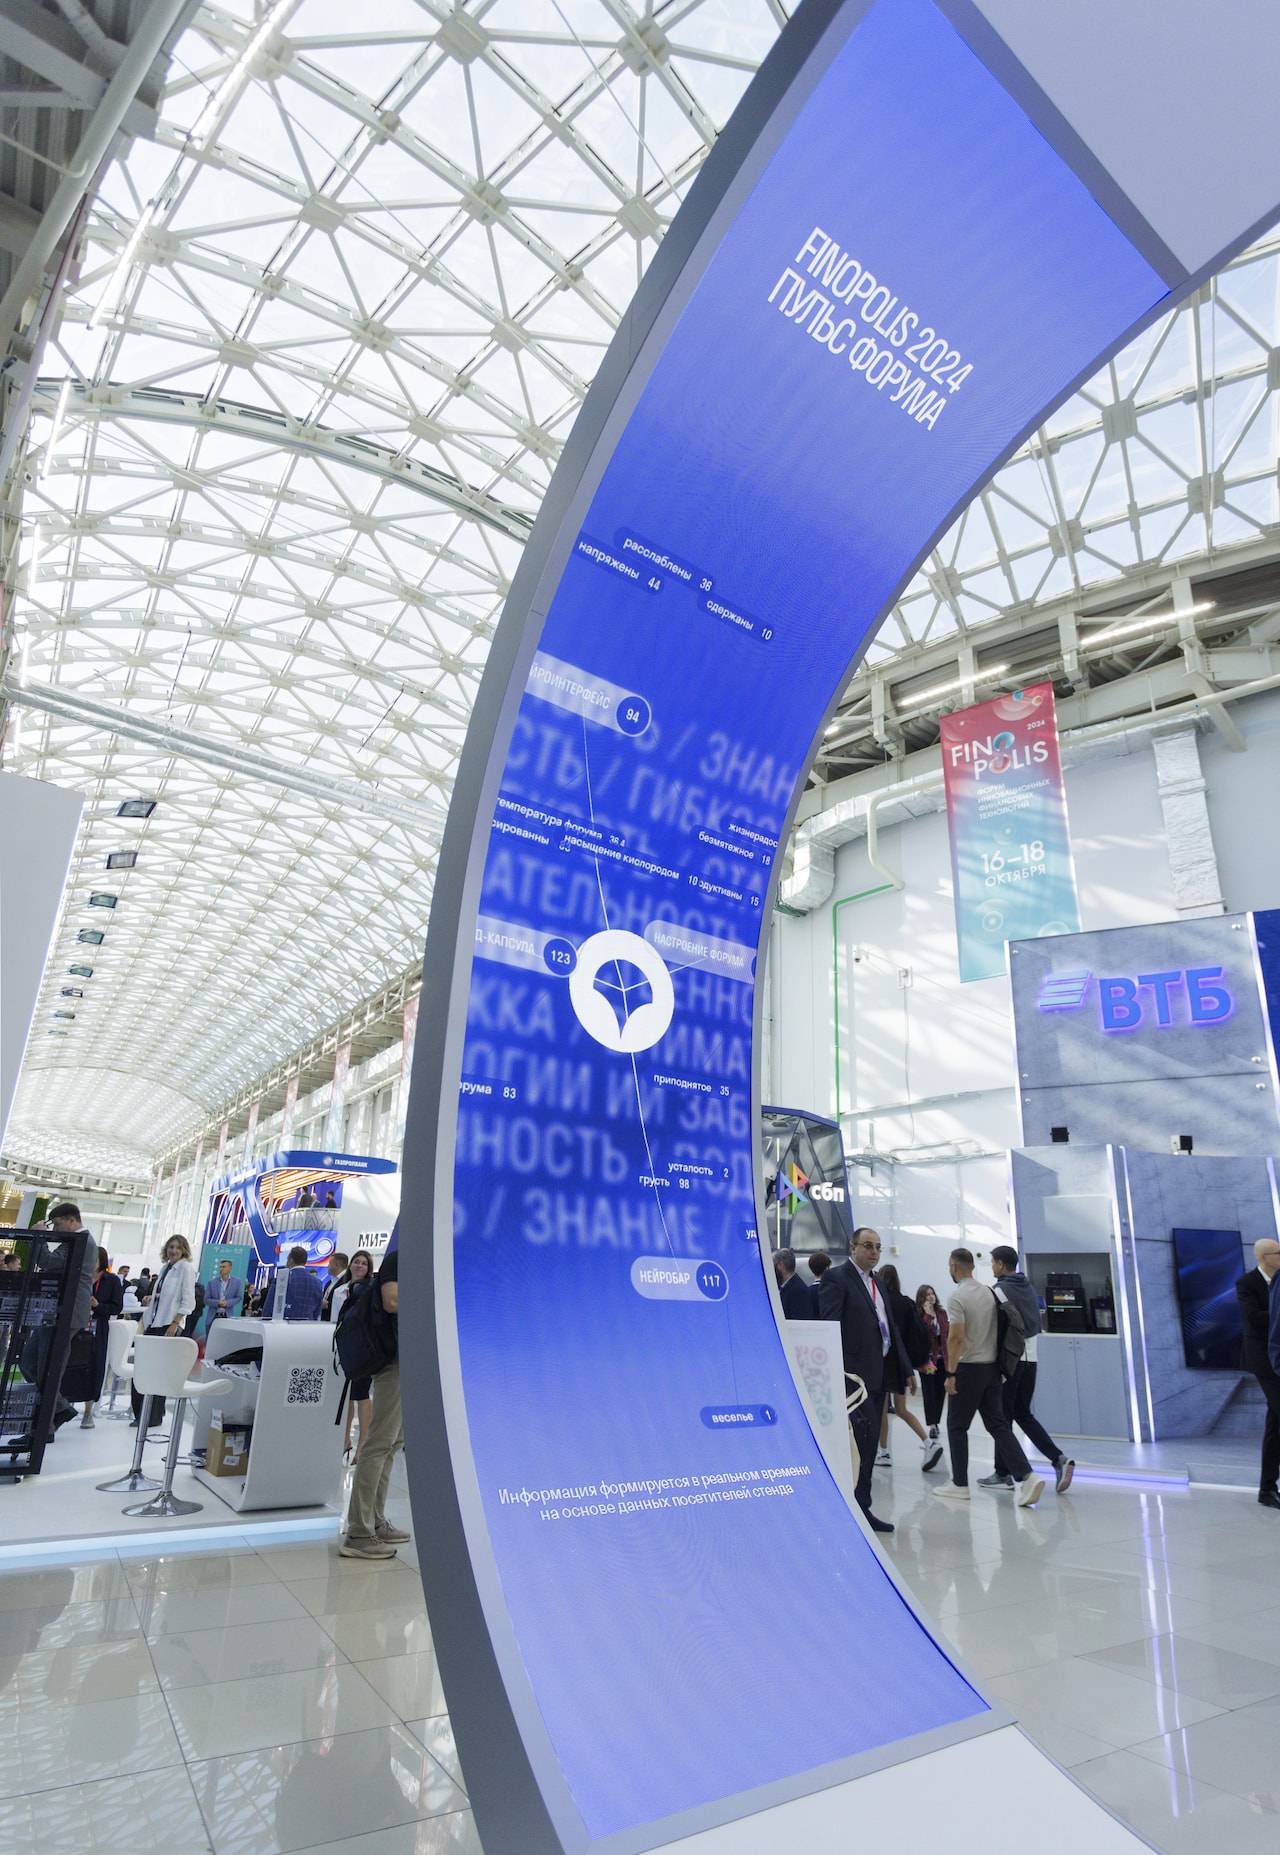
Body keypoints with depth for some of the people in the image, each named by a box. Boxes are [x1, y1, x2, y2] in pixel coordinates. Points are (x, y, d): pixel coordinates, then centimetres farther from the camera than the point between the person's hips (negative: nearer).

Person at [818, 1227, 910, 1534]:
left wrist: (905, 1368, 15)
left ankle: (859, 1507, 22)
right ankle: (860, 1507, 0)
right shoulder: (836, 1278, -9)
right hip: (855, 1373, -9)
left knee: (868, 1443, 13)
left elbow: (889, 1328, 19)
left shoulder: (876, 1281, 17)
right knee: (862, 1440, -10)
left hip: (878, 1375, 9)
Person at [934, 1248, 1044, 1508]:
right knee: (998, 1425, 7)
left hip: (968, 1368, -7)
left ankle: (960, 1484, 11)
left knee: (957, 1427, 6)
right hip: (992, 1367, 7)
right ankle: (1026, 1477, -8)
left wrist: (950, 1373, -15)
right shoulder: (989, 1293, 8)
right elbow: (996, 1329, 13)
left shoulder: (957, 1296, -15)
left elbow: (956, 1337, -20)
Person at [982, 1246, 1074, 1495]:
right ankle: (1059, 1458, -1)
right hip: (1030, 1358, 7)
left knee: (1003, 1417, 3)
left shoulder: (1000, 1291, -12)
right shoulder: (1029, 1288, 12)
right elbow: (1035, 1325, 17)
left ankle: (1003, 1474, 8)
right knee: (1024, 1414, 14)